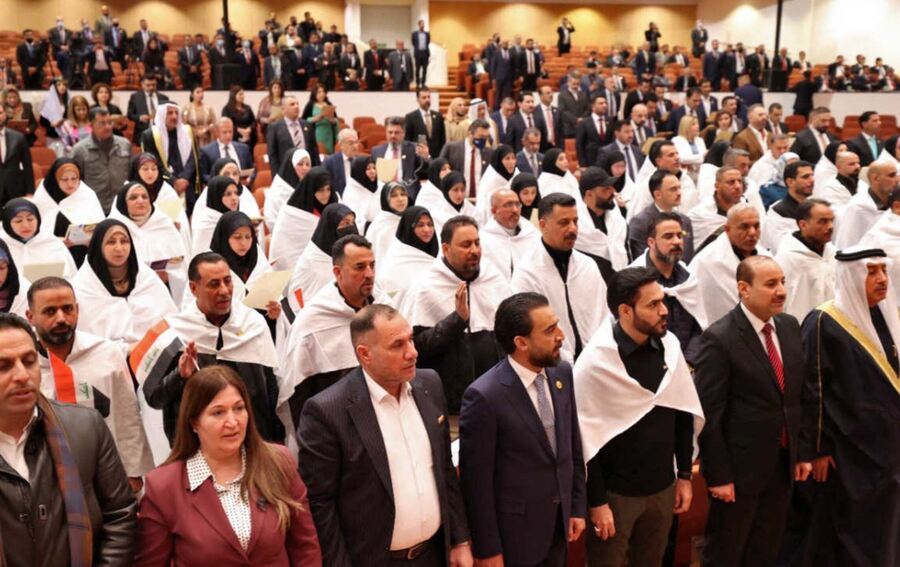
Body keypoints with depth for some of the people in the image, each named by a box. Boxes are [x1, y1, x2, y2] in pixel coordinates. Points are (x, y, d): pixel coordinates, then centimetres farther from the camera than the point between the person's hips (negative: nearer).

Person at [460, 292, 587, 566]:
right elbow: (476, 482, -17)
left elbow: (573, 446, 7)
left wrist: (577, 507, 10)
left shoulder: (562, 373, -4)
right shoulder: (484, 397, -24)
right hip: (515, 534, -6)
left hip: (559, 524, 6)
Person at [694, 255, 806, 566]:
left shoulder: (790, 326, 3)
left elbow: (798, 394, 10)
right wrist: (718, 475, -16)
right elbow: (708, 414, -18)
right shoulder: (720, 338, -19)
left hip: (783, 463, 6)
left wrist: (802, 451, 10)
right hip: (740, 467, -6)